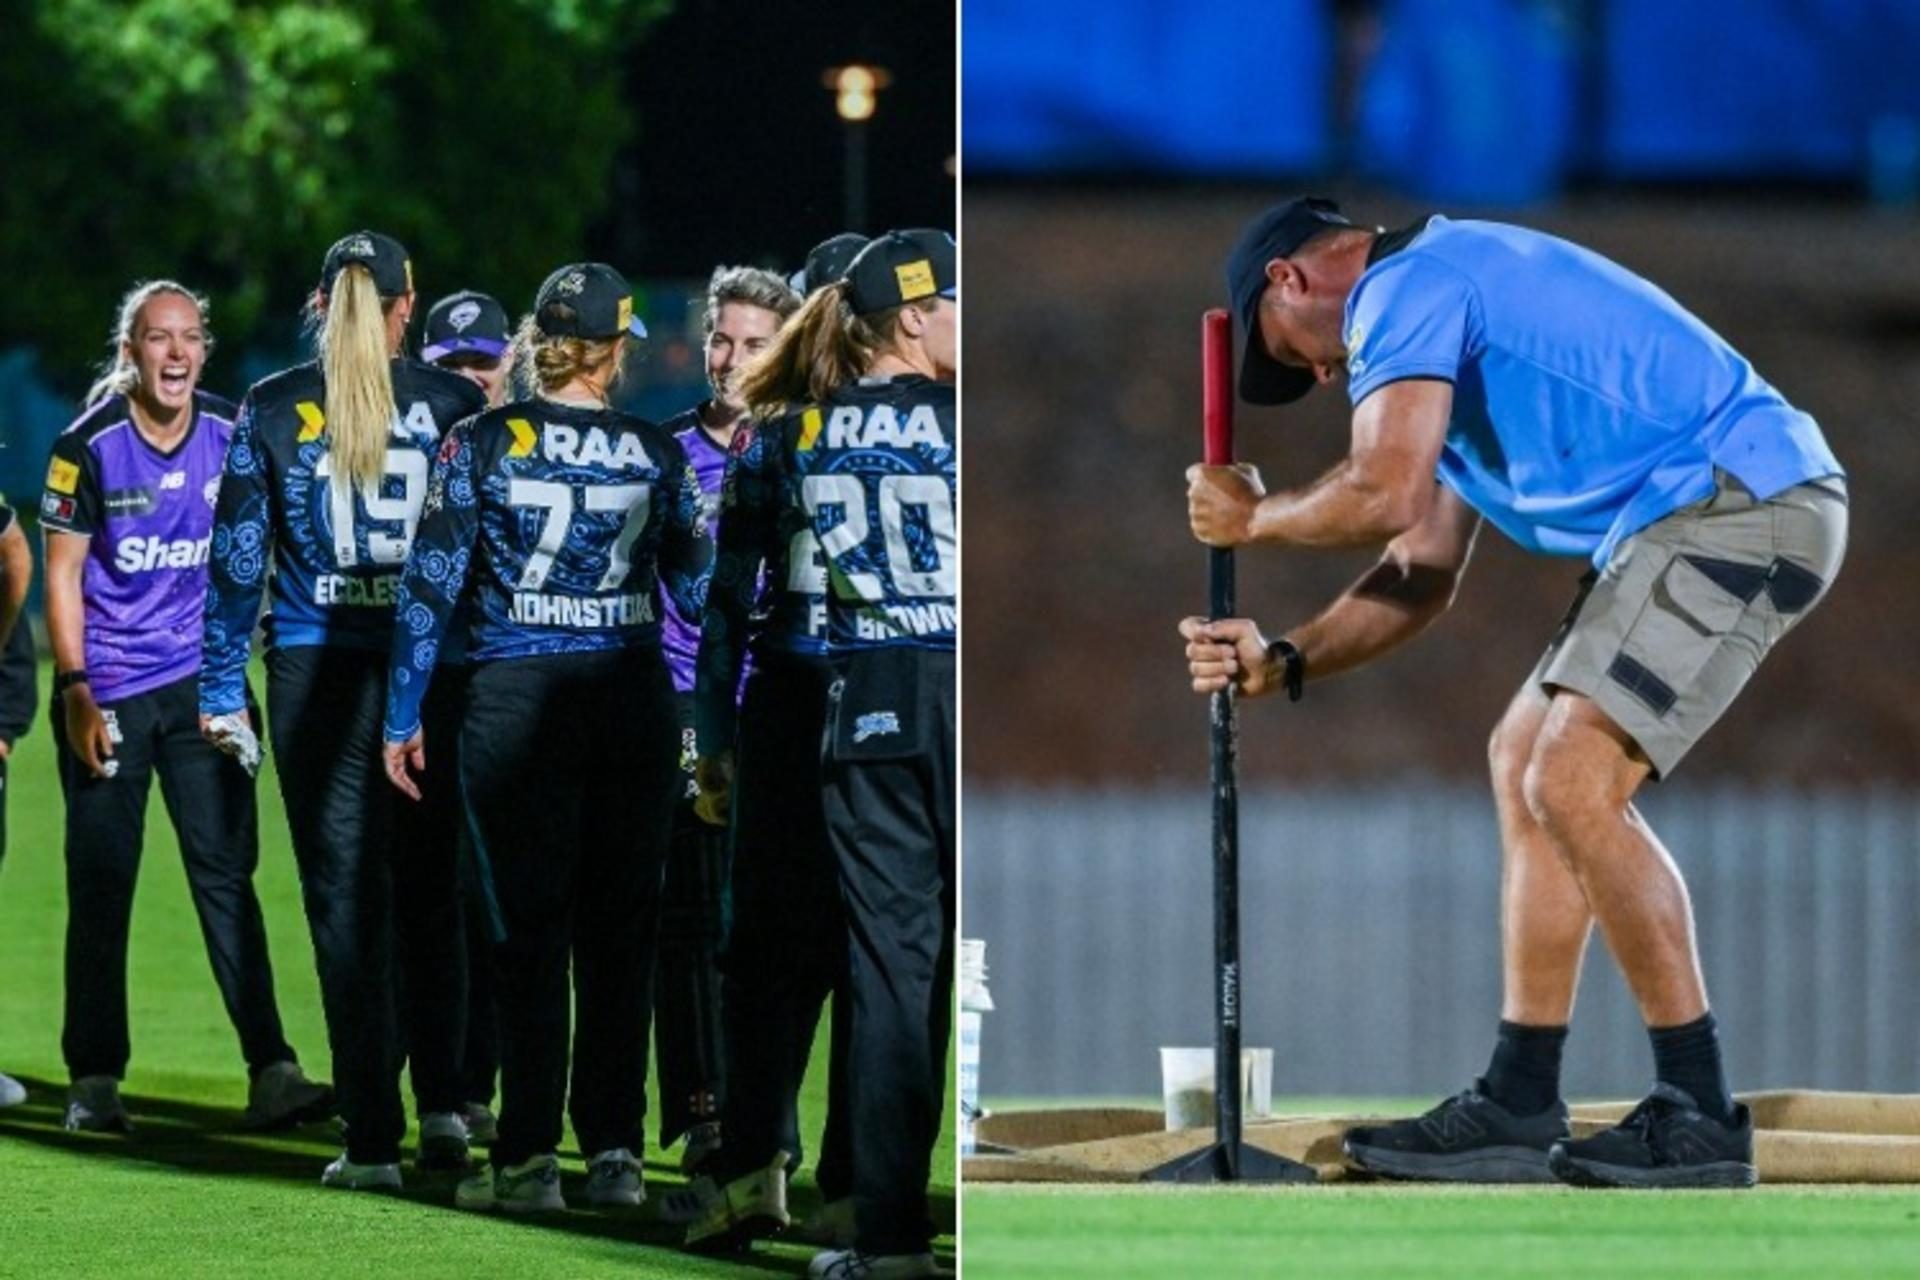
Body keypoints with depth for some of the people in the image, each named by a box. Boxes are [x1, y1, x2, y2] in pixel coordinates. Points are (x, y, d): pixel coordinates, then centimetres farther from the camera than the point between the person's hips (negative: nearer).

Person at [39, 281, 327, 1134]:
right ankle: (94, 1079, 12)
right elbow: (62, 575, -4)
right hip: (112, 691, -2)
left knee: (226, 876, -2)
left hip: (204, 681, 2)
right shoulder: (91, 446, -8)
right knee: (101, 889, 4)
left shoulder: (232, 436, 1)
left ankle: (271, 1073, -5)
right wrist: (75, 689, -11)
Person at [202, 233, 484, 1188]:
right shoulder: (454, 403, 1)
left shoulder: (272, 409, 1)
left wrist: (222, 687, 6)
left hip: (319, 676, -1)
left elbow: (238, 553, 1)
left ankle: (373, 1139, 0)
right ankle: (442, 1104, 9)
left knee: (348, 902, 2)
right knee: (431, 894, 14)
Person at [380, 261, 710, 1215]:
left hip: (516, 702, -2)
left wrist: (404, 716, 1)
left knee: (530, 929, 2)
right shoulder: (658, 454, 2)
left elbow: (432, 582, -4)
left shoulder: (482, 444, -3)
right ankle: (615, 1151, 9)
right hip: (633, 699, 2)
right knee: (620, 930, 8)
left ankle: (529, 1159, -1)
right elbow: (700, 589, 7)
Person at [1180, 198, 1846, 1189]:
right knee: (1526, 767, 14)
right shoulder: (1444, 323, 26)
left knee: (1574, 787, -16)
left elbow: (1382, 495, -18)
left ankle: (1699, 1120, -12)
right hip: (1700, 521, 11)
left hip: (1741, 507, -11)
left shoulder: (1405, 287, -6)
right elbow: (1422, 576, 25)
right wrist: (1280, 663, 16)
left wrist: (1252, 517, 1)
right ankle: (1519, 1109, 16)